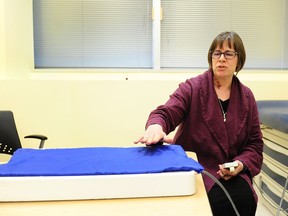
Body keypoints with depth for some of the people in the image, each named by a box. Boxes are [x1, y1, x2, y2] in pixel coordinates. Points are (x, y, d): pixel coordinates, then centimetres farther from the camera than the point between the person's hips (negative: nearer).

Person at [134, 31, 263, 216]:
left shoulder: (247, 97, 9)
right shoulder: (192, 88, -1)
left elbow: (255, 143, 11)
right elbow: (165, 113, -16)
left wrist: (241, 164, -10)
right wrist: (156, 126, -41)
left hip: (232, 173, 3)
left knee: (244, 199, -26)